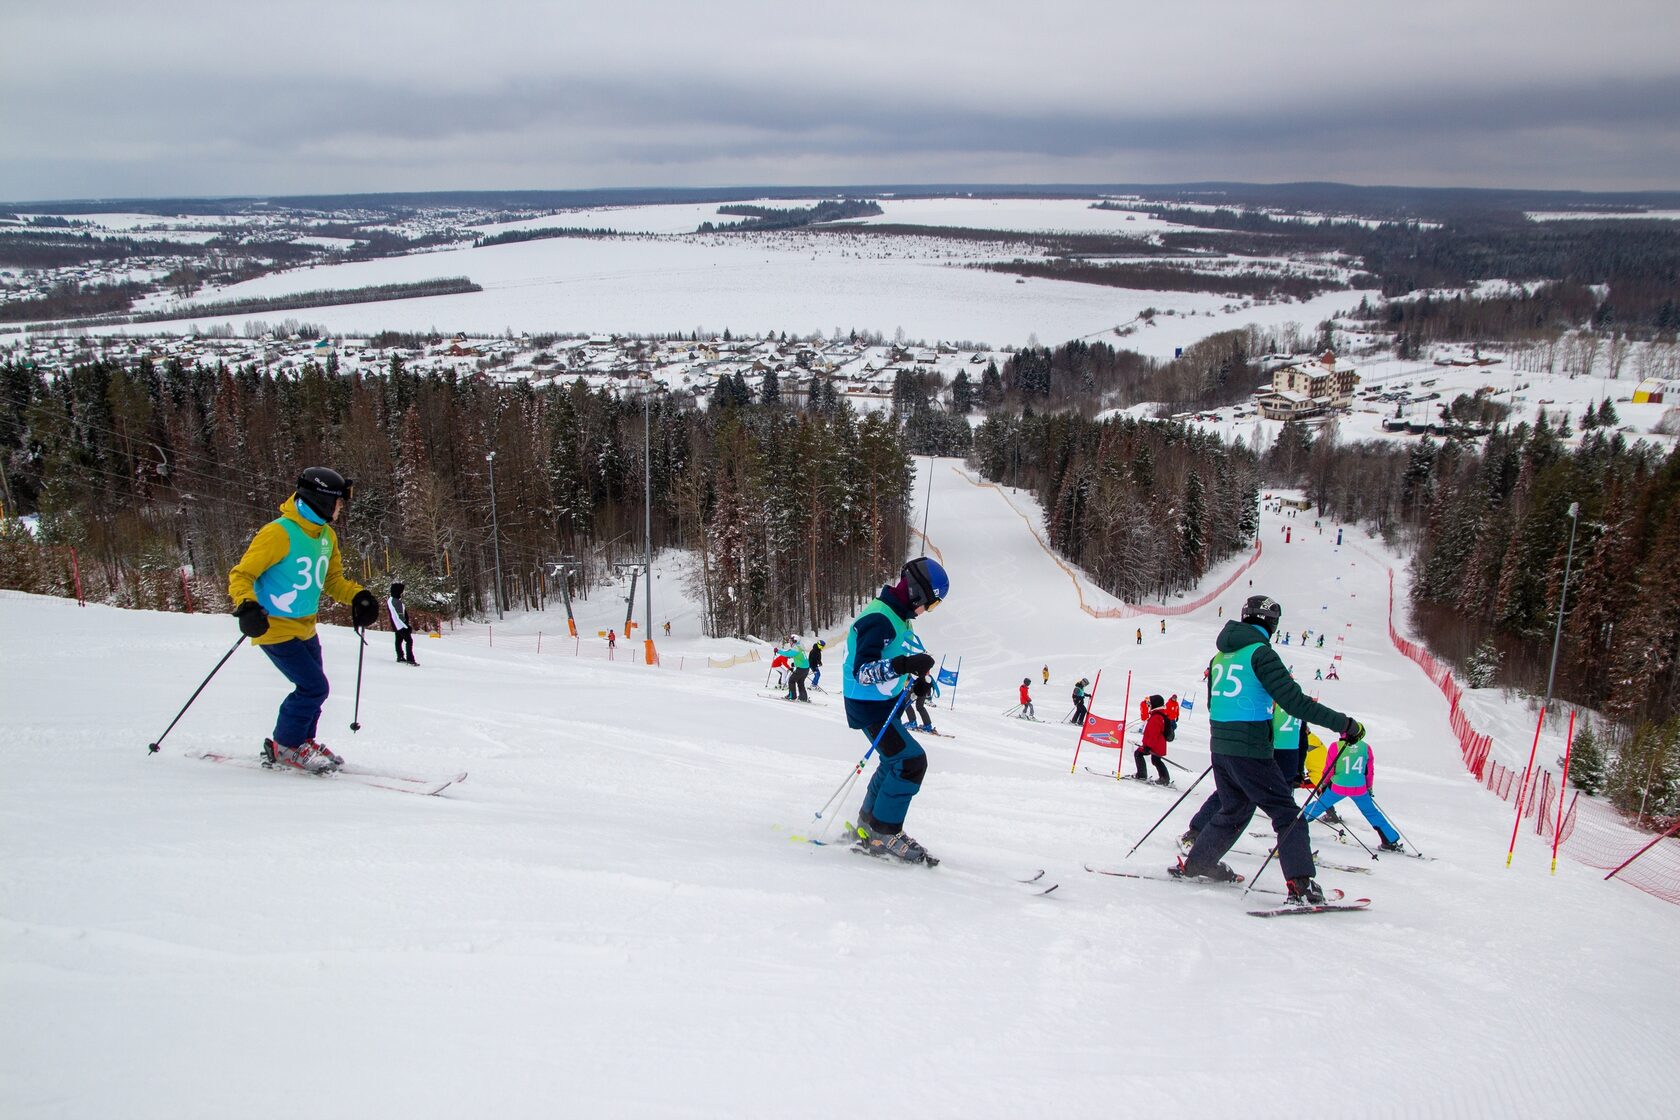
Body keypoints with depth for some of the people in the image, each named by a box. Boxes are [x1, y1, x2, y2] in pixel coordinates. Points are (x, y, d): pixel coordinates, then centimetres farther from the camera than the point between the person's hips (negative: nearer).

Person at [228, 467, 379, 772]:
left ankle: (303, 741, 33)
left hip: (306, 628, 8)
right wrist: (247, 606, -34)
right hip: (275, 629, -8)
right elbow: (241, 574, -17)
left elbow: (332, 579, 17)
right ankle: (285, 747, 7)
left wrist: (358, 596, -1)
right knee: (314, 687, -11)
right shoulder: (278, 533, -20)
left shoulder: (326, 536, 5)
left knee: (313, 688, 13)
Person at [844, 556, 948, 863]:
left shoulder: (897, 616, 7)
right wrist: (903, 665, -44)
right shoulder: (879, 620, -25)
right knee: (911, 761, -17)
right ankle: (883, 835, -8)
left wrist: (918, 667, 15)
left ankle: (869, 825, 38)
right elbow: (862, 671, -34)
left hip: (884, 703, 11)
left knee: (896, 761, 23)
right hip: (869, 706, -11)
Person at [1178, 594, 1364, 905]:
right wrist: (1345, 724, -14)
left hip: (1220, 747, 8)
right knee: (1287, 814, 0)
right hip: (1250, 750, -8)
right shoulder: (1260, 653, -12)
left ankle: (1195, 865, 29)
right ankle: (1301, 885, -7)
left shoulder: (1222, 655, 12)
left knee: (1234, 810, 23)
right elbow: (1295, 701, -18)